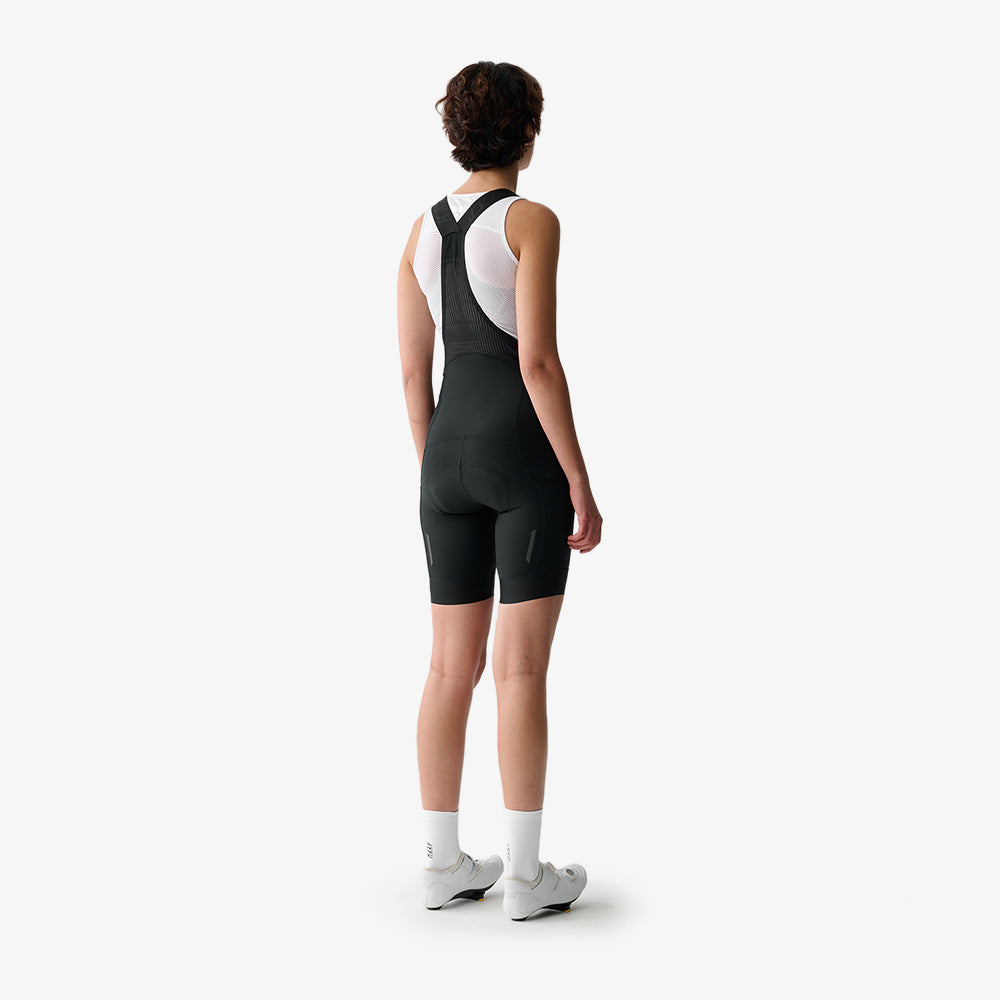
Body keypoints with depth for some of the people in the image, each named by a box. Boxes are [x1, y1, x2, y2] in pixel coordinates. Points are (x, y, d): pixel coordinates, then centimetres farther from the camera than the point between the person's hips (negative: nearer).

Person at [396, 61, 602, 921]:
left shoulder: (423, 230, 10)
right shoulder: (533, 220, -9)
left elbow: (413, 371, 11)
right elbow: (538, 361, -16)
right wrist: (582, 486, -11)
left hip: (452, 452, 6)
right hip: (524, 452, -6)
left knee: (454, 665, 11)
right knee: (523, 667, -1)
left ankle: (443, 863, 15)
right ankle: (524, 874, 5)